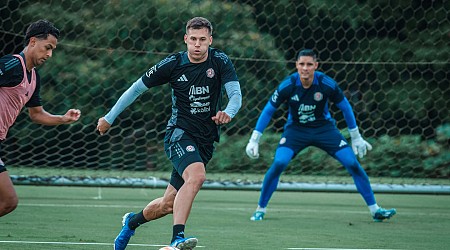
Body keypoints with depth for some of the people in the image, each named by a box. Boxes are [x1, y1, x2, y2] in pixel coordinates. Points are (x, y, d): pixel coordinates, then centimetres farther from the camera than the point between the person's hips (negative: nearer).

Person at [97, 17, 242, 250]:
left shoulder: (220, 62, -3)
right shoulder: (173, 64, -6)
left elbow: (236, 94, -15)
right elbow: (137, 87, 4)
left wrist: (228, 112, -39)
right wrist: (109, 117, 7)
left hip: (205, 141, 3)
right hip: (179, 132, -3)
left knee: (168, 205, 8)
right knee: (196, 176, -34)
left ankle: (132, 221, 38)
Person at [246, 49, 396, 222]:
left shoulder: (327, 84, -20)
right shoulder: (288, 86, -20)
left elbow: (345, 107, -3)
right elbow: (268, 111, -8)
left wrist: (356, 138, 2)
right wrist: (254, 140, -9)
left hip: (324, 128, 1)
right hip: (296, 129, -1)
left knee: (353, 164, -10)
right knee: (279, 163, -24)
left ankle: (375, 210, 3)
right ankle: (260, 210, -7)